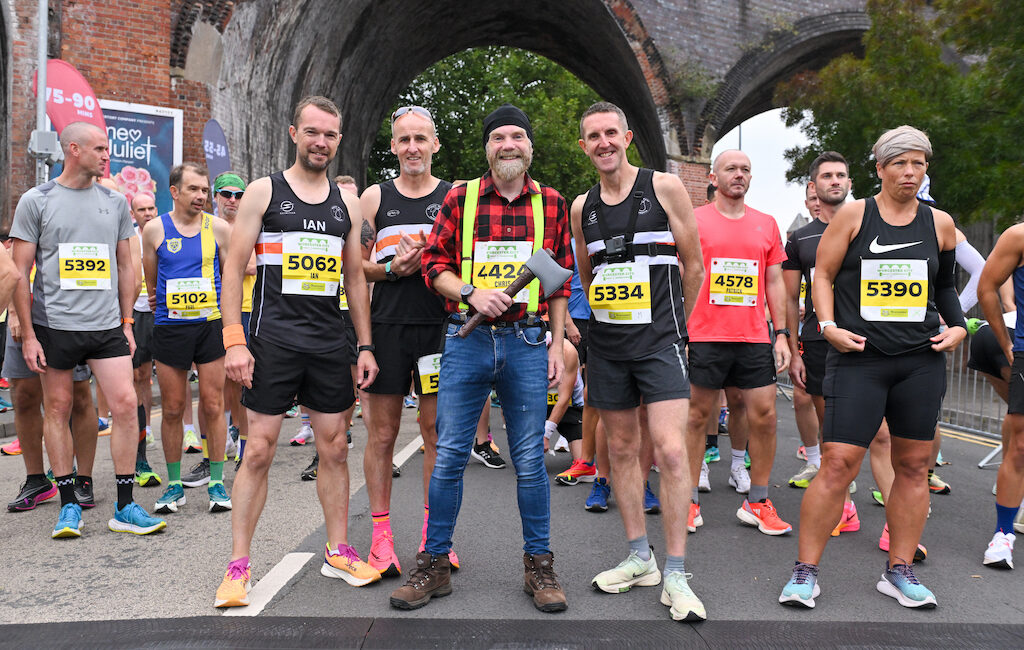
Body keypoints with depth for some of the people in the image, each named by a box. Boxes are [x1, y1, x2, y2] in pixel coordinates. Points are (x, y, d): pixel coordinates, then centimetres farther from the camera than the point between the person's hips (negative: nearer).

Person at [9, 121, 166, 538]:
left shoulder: (115, 202, 10)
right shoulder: (36, 201, 1)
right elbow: (20, 273, 0)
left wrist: (127, 323, 10)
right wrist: (28, 335, -5)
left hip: (107, 326, 2)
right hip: (54, 324, -2)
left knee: (125, 403, -6)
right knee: (58, 410, 5)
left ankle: (125, 507, 4)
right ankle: (69, 505, 18)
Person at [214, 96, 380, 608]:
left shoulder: (347, 203, 13)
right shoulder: (264, 192, 2)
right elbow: (234, 269, -2)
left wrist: (365, 345, 10)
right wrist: (234, 340, -12)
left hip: (329, 342, 4)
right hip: (274, 339, -4)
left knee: (334, 447, 9)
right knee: (259, 450, -2)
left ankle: (337, 552, 22)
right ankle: (238, 565, 9)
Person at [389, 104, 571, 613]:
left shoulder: (551, 203, 8)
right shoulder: (459, 199, 6)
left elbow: (560, 280, 10)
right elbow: (434, 264, 6)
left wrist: (557, 344, 6)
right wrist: (470, 293, -12)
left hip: (526, 343, 0)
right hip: (466, 340, 0)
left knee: (530, 459, 5)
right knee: (449, 455, 2)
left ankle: (539, 564, 20)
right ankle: (435, 563, 16)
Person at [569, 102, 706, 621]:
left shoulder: (664, 187, -2)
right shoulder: (582, 206, 10)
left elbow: (693, 265, 4)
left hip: (660, 340, -4)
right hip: (605, 344, 5)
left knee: (670, 450, -13)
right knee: (622, 449, 10)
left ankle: (675, 574, -3)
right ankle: (639, 557, 23)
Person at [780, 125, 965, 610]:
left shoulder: (940, 223, 11)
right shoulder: (854, 215, 2)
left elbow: (945, 284, 23)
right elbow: (822, 274, 3)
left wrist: (957, 325, 8)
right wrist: (828, 325, -9)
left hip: (921, 361, 4)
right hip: (858, 358, -4)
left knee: (914, 465, 8)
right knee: (838, 464, -8)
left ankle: (899, 571, 23)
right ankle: (805, 571, 4)